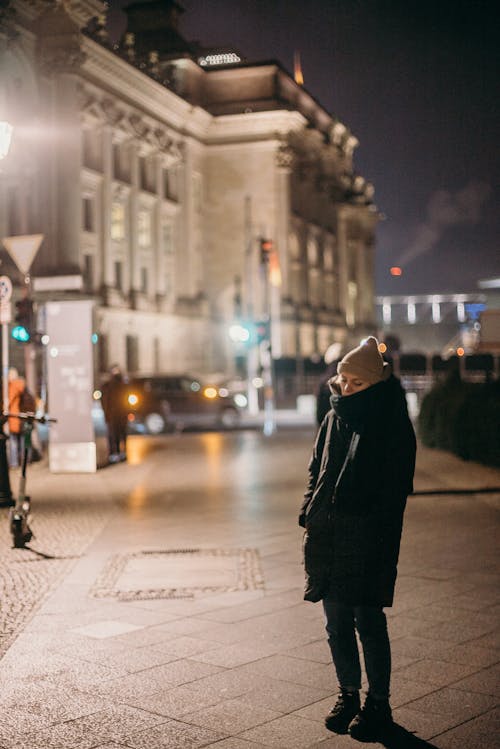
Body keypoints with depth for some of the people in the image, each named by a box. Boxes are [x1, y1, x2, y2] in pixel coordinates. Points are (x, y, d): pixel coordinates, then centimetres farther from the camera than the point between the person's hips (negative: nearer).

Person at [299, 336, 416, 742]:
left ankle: (378, 703, 17)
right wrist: (310, 512, 5)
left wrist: (381, 537, -15)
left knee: (369, 623, 1)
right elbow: (316, 470, 17)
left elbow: (396, 488, -9)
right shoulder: (334, 419, 10)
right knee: (337, 624, 12)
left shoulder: (393, 426, -7)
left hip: (368, 540, -5)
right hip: (328, 537, 6)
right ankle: (348, 693, 29)